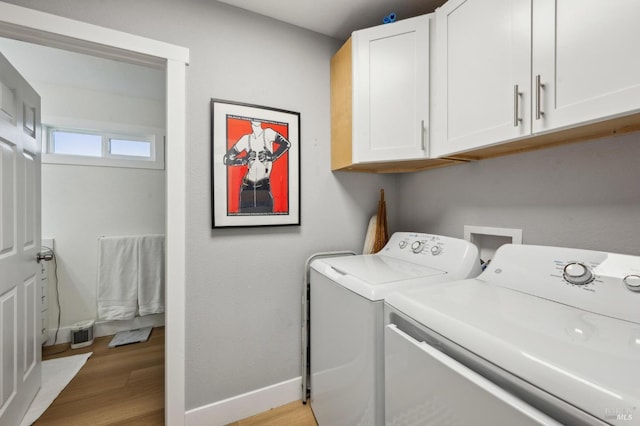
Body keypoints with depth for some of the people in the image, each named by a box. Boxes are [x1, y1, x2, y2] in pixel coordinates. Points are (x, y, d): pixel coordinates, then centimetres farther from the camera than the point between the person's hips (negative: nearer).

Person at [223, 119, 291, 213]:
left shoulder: (268, 133, -1)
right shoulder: (246, 139, 4)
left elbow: (286, 144, -16)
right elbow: (226, 159, 4)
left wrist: (272, 156, -19)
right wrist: (245, 160, -11)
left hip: (264, 185, -2)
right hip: (247, 185, 2)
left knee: (266, 210, -10)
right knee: (246, 210, 3)